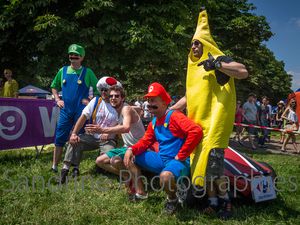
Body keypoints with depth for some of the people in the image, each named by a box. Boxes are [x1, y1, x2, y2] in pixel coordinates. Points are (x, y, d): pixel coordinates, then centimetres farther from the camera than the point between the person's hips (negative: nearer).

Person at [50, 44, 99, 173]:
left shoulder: (87, 72, 1)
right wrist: (57, 100, 8)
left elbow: (98, 88, 5)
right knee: (60, 138, 1)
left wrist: (90, 100, -5)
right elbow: (54, 87, 21)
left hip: (81, 110, -2)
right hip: (65, 110, 2)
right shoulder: (63, 71, 9)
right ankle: (54, 166, 11)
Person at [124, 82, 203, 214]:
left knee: (165, 176, -41)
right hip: (161, 159, 9)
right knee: (130, 157, 8)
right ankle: (140, 192, 11)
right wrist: (131, 150, -8)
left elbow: (196, 131, -29)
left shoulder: (174, 116, -16)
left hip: (178, 161, -8)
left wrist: (181, 156, -22)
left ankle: (172, 199, -5)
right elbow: (145, 141, 14)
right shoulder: (153, 122, 11)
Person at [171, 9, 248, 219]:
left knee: (212, 161, -12)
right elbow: (190, 96, 26)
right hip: (198, 120, 8)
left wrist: (216, 64, -23)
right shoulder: (195, 68, 20)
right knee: (202, 160, 6)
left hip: (215, 119, -8)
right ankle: (213, 200, 17)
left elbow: (243, 72, -19)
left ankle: (224, 199, 7)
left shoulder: (218, 59, -2)